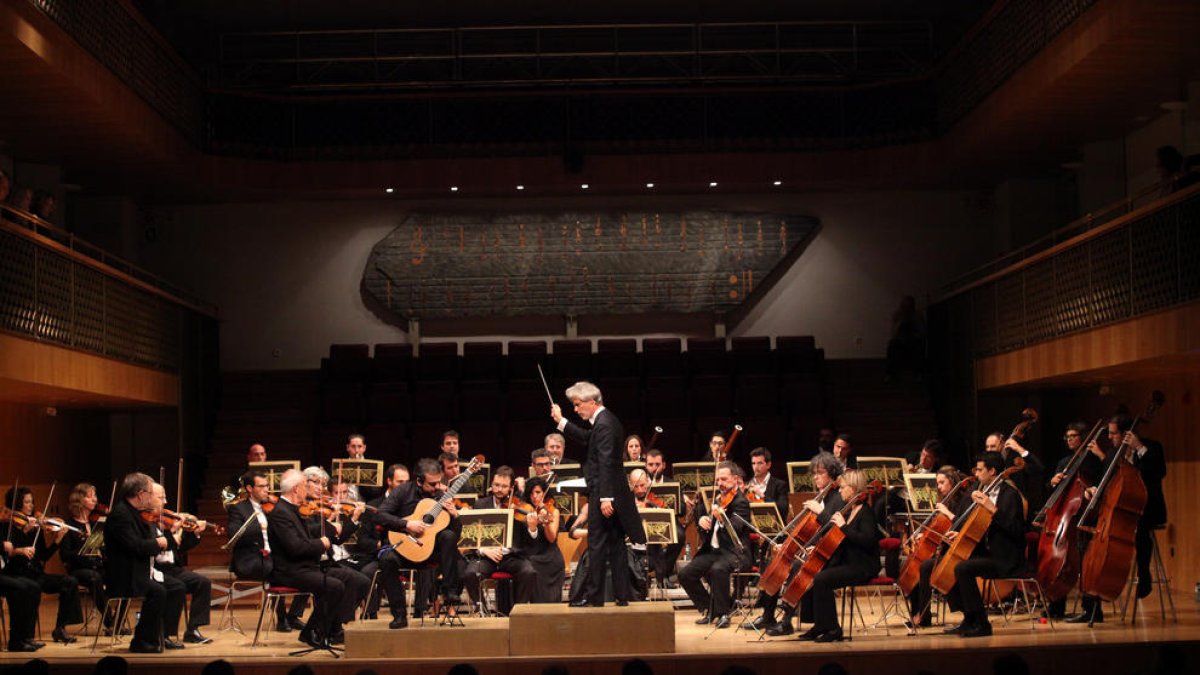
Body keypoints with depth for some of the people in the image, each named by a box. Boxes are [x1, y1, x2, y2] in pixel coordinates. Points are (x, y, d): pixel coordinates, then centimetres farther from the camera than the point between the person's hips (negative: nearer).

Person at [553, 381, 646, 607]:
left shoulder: (604, 423, -17)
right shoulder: (605, 420, 13)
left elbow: (606, 462, -23)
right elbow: (587, 438, 29)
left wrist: (605, 497, -26)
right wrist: (561, 422, 24)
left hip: (604, 494, -10)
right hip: (612, 494, 10)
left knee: (597, 545, -3)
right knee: (615, 545, 12)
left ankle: (594, 598, 2)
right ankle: (622, 596, 16)